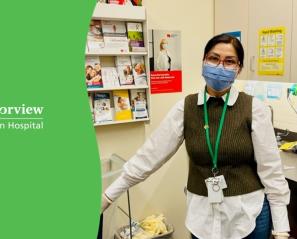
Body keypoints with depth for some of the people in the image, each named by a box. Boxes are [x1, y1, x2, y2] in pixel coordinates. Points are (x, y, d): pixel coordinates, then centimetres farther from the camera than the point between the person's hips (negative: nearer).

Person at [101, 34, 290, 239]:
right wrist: (108, 196, -6)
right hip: (202, 212, 2)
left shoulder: (254, 109, -10)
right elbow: (150, 155, -6)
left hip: (249, 212, -1)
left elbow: (270, 169, -7)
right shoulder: (185, 108, -6)